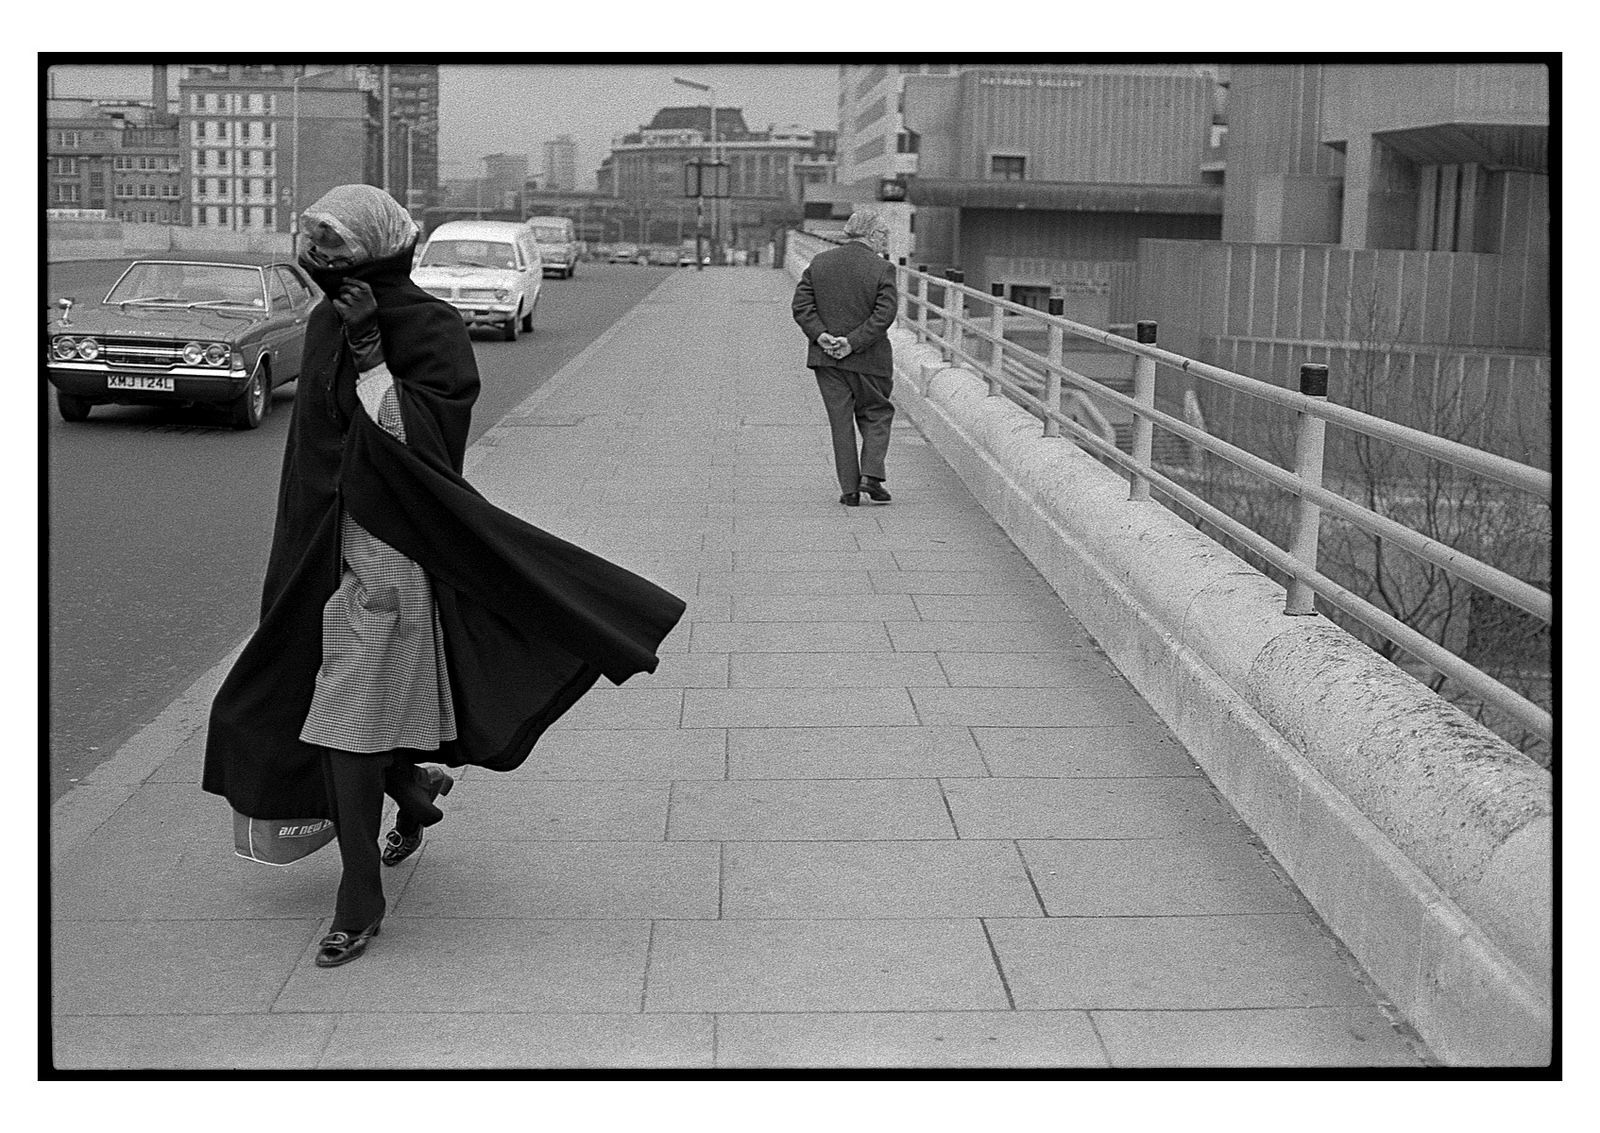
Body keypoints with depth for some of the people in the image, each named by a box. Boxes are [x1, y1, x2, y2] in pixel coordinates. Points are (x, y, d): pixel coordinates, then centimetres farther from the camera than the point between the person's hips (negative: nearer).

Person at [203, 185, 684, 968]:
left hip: (382, 557, -8)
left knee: (347, 727, -6)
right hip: (318, 552, 8)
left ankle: (361, 902, 8)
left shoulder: (429, 330, -11)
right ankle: (414, 787, 38)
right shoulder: (328, 324, 10)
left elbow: (422, 440, -22)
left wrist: (369, 354, -24)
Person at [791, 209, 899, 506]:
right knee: (877, 415, 15)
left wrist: (820, 335, -8)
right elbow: (884, 315, -16)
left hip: (826, 359, 3)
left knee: (841, 421, 9)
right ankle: (871, 476, 1)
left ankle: (850, 488, 9)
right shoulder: (882, 269, -8)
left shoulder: (819, 262, 4)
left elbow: (801, 305, -1)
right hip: (869, 360, -3)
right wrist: (853, 343, -14)